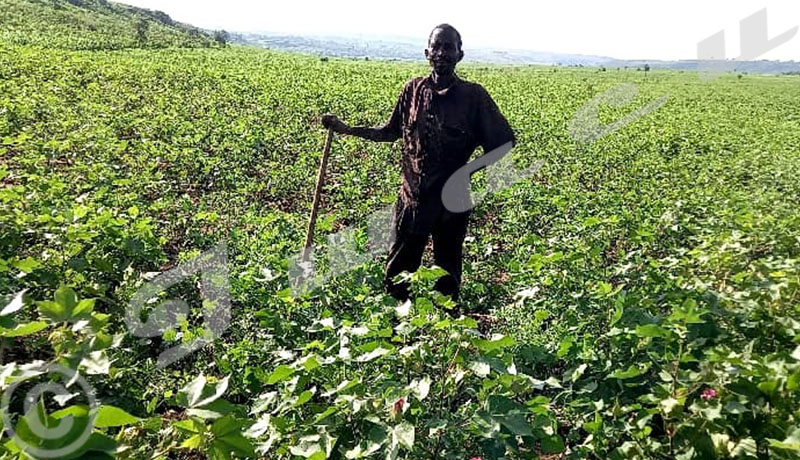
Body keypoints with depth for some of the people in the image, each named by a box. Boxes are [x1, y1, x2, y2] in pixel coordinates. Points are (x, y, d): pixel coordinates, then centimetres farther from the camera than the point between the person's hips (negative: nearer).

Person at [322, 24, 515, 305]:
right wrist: (346, 129, 7)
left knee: (447, 275, 12)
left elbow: (503, 142, -2)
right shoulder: (414, 89, 2)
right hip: (412, 198, 3)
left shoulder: (473, 95, -7)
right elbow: (390, 133, 13)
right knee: (397, 272, 13)